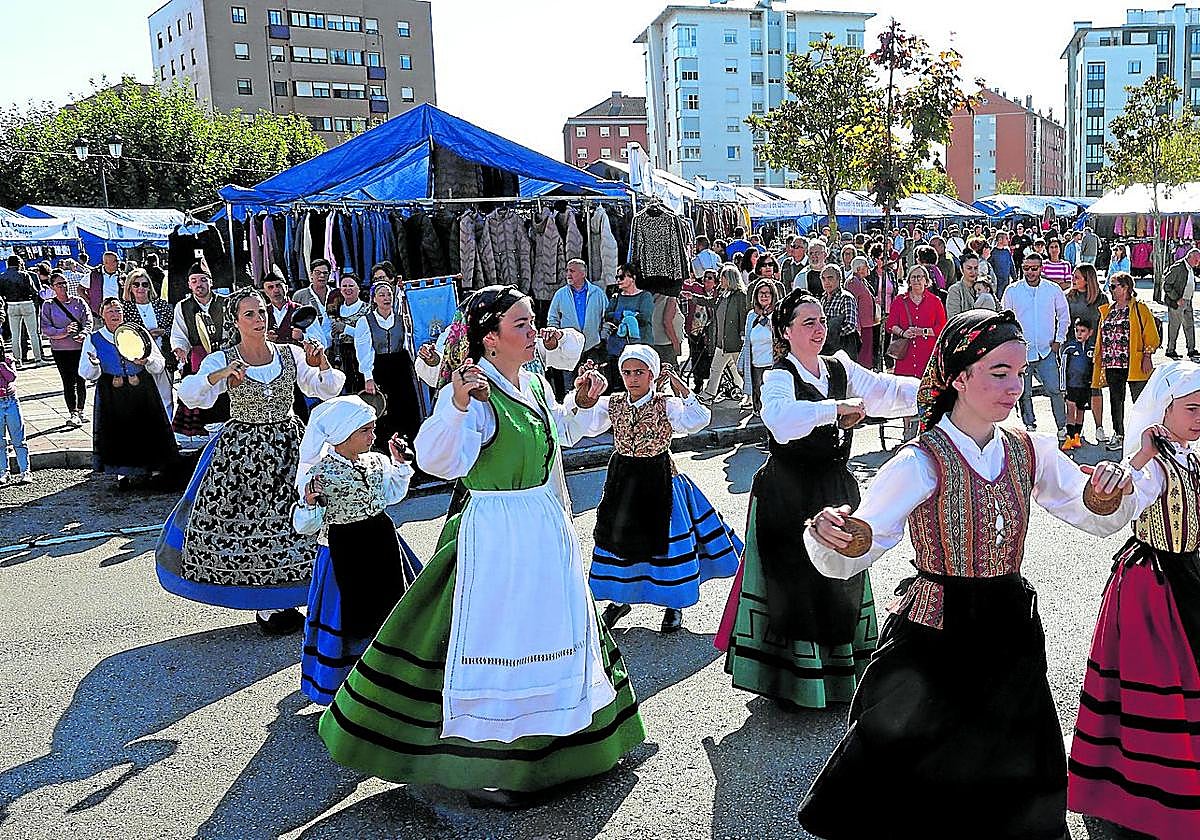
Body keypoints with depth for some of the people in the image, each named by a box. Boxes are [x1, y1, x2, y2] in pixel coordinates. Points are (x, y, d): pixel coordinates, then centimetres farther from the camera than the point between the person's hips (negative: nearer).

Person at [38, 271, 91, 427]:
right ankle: (73, 413, -1)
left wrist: (83, 334, -22)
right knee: (68, 382, -3)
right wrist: (64, 332, -18)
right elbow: (45, 329, -3)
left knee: (80, 380, 4)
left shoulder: (79, 302, 7)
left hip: (80, 347, 1)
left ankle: (80, 411, 19)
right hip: (60, 350, -1)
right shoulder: (48, 306, 4)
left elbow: (88, 320, -2)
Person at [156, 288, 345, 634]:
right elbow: (189, 395, -19)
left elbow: (328, 391, 2)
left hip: (289, 447, 2)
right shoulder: (221, 361, -3)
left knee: (290, 520, 3)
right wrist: (219, 376, -36)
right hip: (241, 451, -2)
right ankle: (266, 605, 11)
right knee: (243, 524, -3)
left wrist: (323, 364, -17)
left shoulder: (290, 354, 5)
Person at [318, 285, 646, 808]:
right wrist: (457, 406, -44)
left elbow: (559, 434, 24)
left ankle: (535, 749, 42)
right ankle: (478, 768, 15)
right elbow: (438, 461, -31)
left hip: (546, 530, 9)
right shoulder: (473, 393, -19)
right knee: (493, 645, -1)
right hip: (495, 537, -9)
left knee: (548, 635, 21)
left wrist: (581, 405, 8)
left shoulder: (534, 382, 6)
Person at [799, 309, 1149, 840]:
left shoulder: (1031, 452, -1)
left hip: (1010, 633, 5)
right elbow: (845, 562, -22)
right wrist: (825, 534, -45)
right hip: (935, 637, -5)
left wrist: (1116, 491, -15)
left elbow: (1100, 522, 8)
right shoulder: (921, 464, -17)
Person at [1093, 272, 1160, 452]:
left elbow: (1151, 335, -5)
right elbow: (1101, 337, 18)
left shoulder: (1140, 309, -2)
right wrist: (1101, 361, 13)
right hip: (1112, 363, 6)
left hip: (1134, 363, -6)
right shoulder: (1107, 311, 15)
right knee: (1115, 399, 9)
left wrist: (1147, 357, -12)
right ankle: (1118, 434, 20)